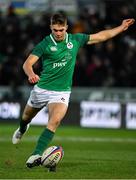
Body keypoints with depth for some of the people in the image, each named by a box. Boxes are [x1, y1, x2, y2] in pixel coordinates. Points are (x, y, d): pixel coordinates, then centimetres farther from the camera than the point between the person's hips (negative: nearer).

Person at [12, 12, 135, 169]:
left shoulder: (75, 40, 0)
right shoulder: (44, 44, -10)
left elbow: (101, 36, 11)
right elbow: (27, 63, -17)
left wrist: (121, 27, 13)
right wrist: (31, 74, -39)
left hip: (62, 91, 0)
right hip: (42, 88, 0)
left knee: (55, 121, -25)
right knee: (27, 117, 21)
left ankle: (36, 155, -30)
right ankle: (22, 129, 58)